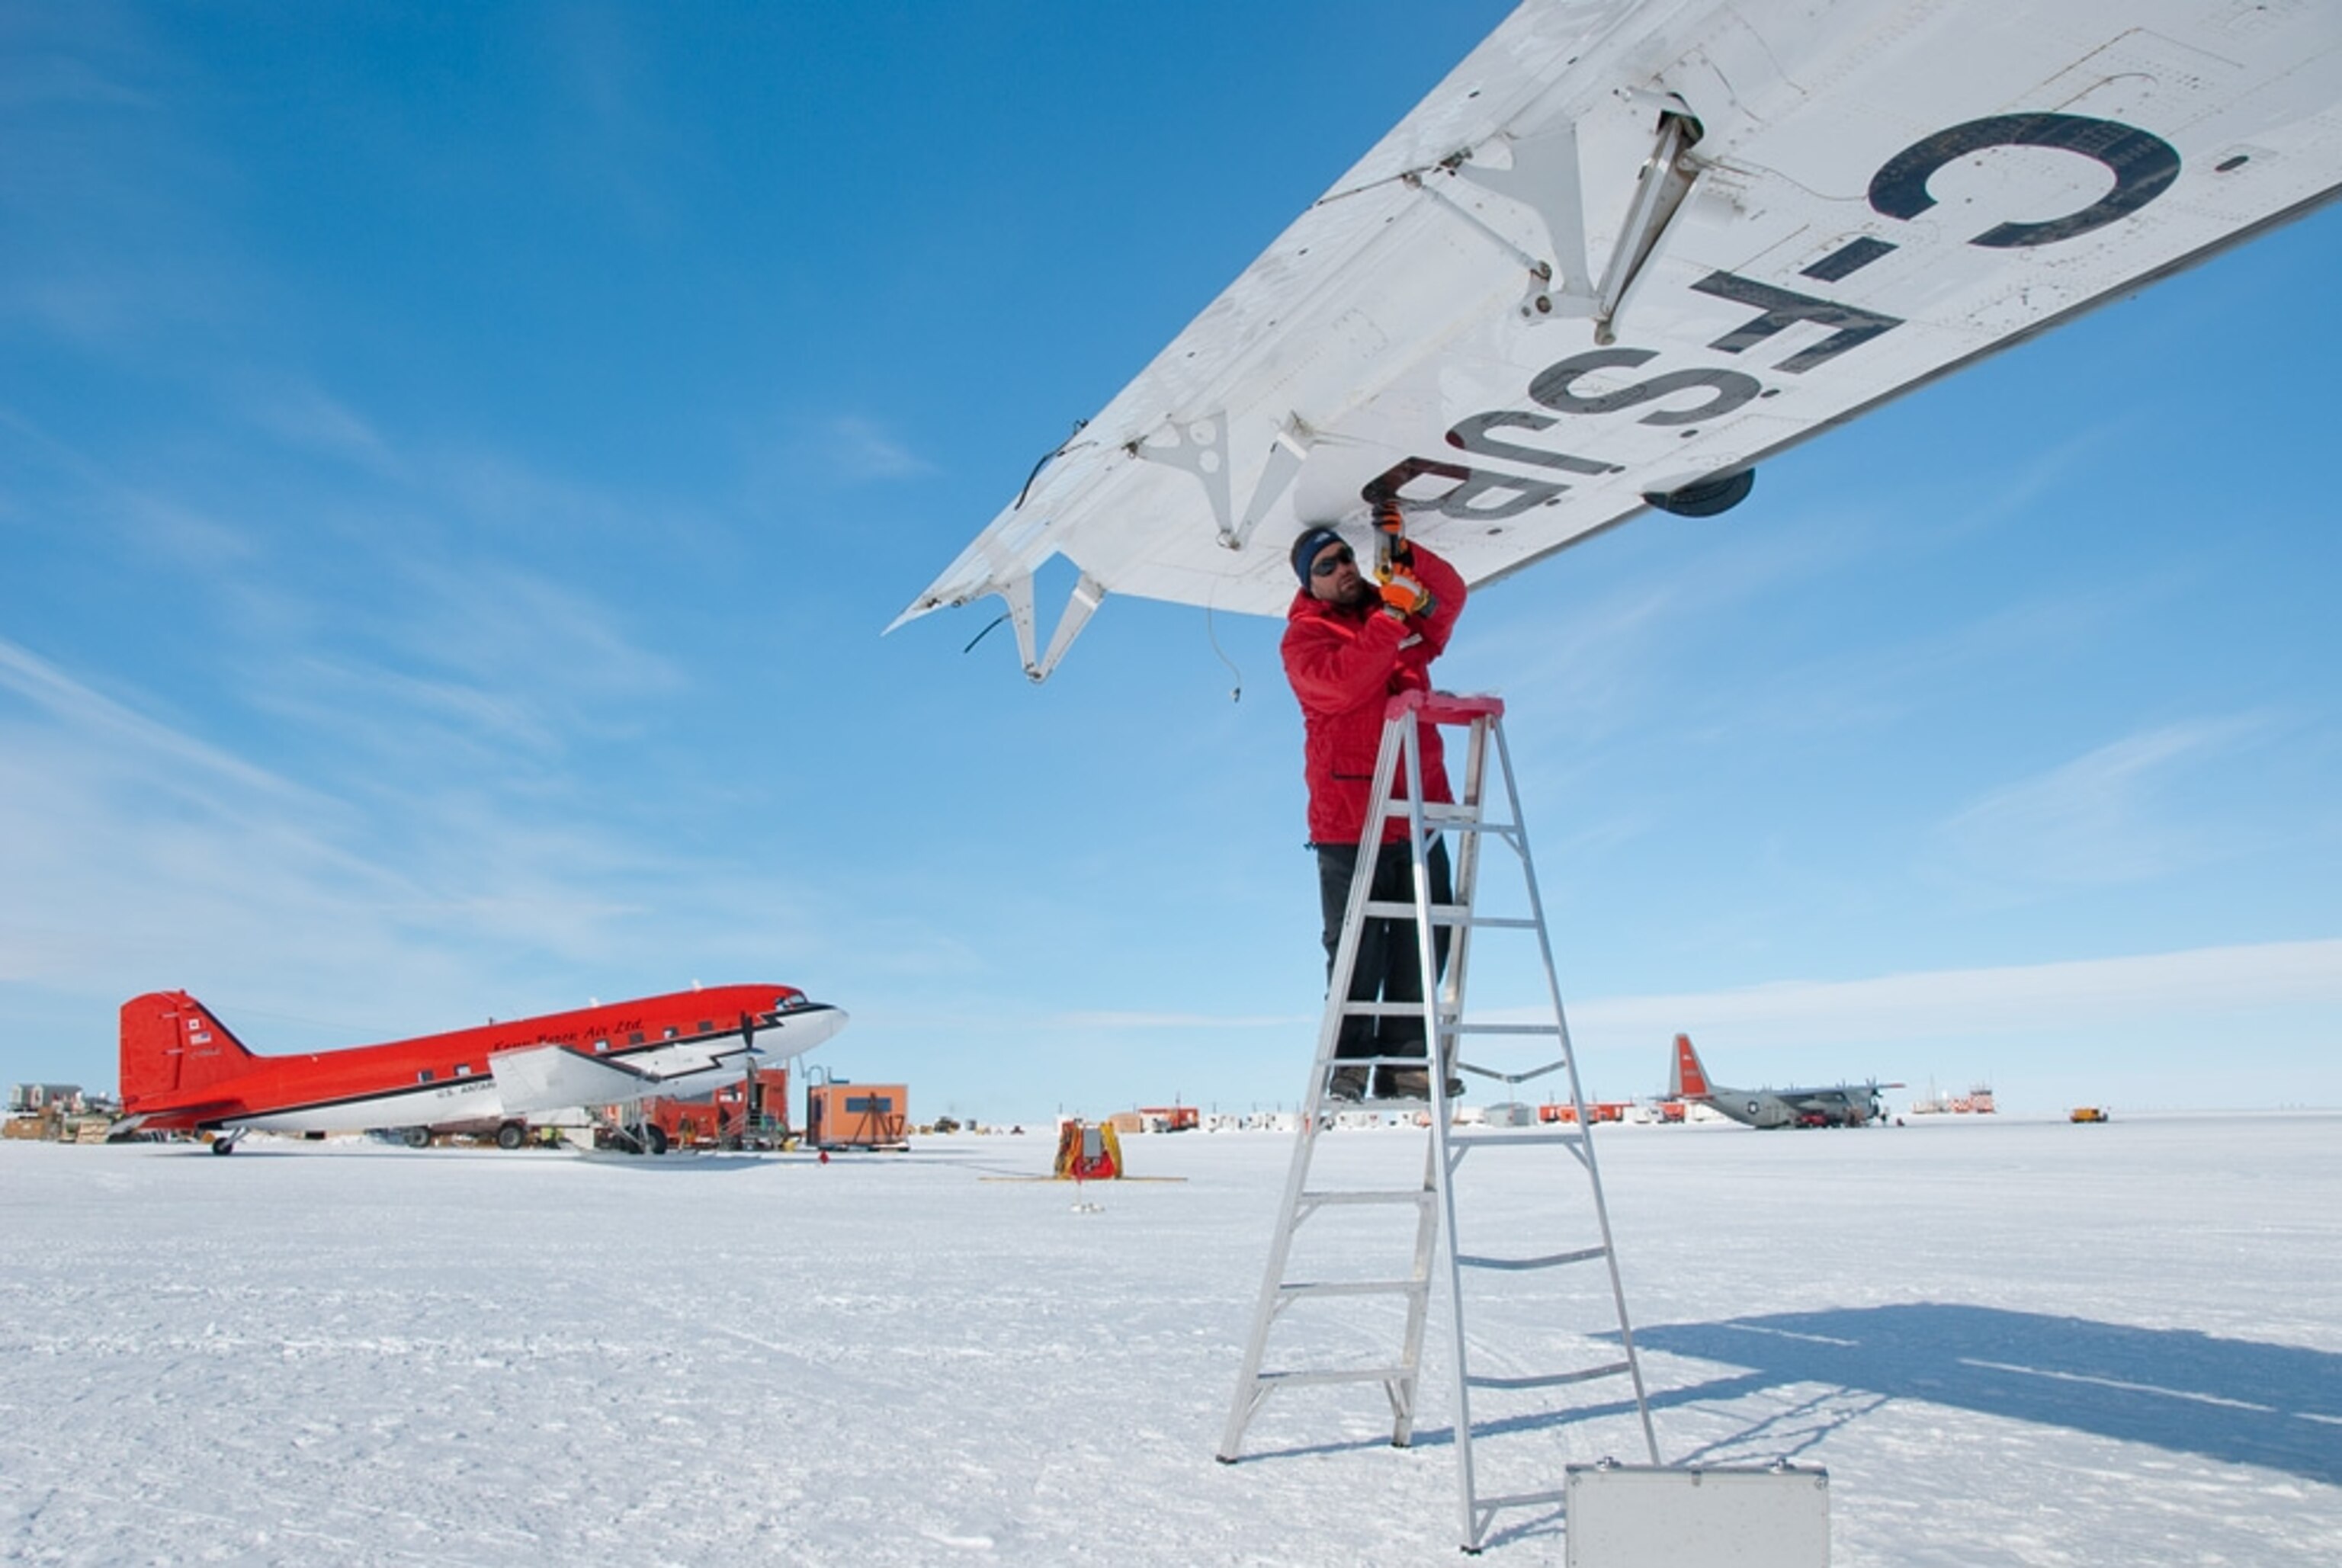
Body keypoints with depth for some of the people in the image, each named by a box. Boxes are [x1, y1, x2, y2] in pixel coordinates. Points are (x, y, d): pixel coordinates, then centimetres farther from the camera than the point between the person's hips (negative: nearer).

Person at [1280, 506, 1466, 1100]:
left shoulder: (1399, 612, 16)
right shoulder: (1303, 638, 1)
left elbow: (1449, 598, 0)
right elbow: (1343, 683, -18)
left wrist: (1405, 553, -14)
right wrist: (1391, 616, -24)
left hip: (1418, 810, 5)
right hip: (1348, 818, -5)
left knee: (1423, 940, 2)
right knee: (1359, 949, -4)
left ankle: (1404, 1061, 8)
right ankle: (1347, 1063, 4)